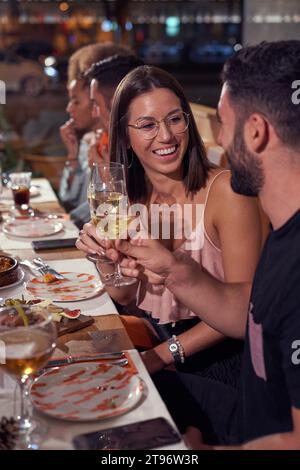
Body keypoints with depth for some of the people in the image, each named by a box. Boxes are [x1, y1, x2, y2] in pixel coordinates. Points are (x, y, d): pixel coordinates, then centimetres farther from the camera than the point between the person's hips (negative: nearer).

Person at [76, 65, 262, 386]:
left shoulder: (225, 191, -17)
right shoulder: (126, 197, 0)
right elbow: (124, 297, 3)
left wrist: (165, 353, -16)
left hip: (220, 358, -5)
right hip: (158, 344, 5)